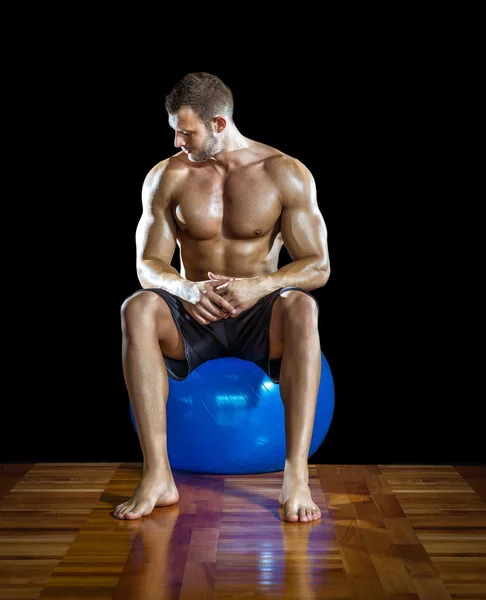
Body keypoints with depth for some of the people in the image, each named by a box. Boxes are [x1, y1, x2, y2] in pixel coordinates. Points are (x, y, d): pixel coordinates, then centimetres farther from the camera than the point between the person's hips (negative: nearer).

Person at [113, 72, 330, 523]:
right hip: (193, 318, 2)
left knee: (301, 307, -36)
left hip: (259, 318, -1)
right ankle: (157, 476, -33)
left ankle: (296, 475, -38)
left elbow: (318, 266, -7)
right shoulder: (166, 177, 1)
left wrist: (258, 286, -27)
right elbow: (148, 265, 0)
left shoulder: (286, 174, -4)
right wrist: (187, 289, -24)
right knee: (137, 308, -31)